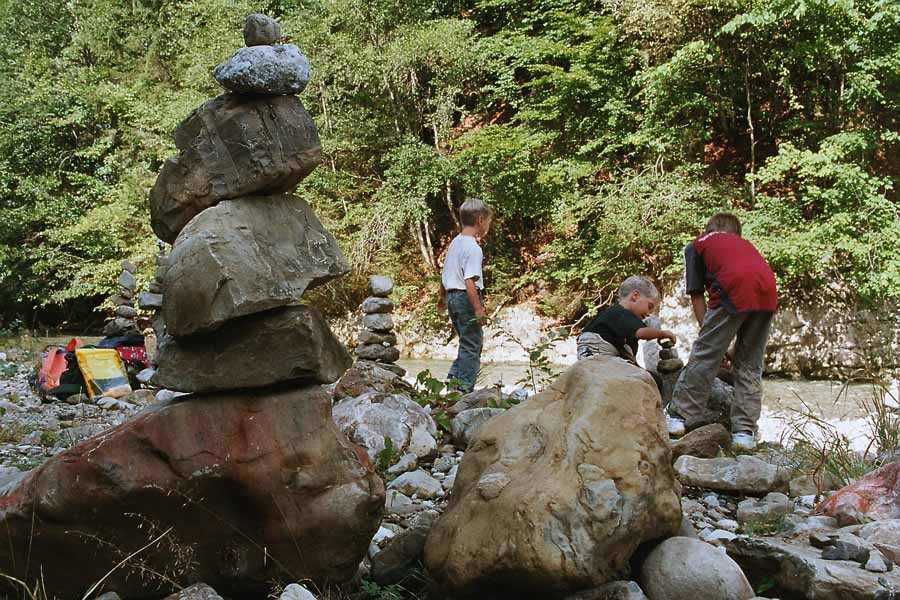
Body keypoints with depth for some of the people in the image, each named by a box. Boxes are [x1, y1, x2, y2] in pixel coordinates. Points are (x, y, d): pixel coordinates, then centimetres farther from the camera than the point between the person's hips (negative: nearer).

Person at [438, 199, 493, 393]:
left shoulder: (455, 242, 11)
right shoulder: (473, 248, -17)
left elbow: (445, 273, 19)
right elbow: (469, 281, -24)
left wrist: (442, 296, 31)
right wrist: (478, 308, -23)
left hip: (452, 295, 9)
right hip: (466, 297, -9)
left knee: (467, 343, 19)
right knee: (472, 345, -2)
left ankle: (453, 378, 14)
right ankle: (465, 389, 0)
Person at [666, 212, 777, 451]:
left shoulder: (697, 245, 25)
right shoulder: (744, 243, 38)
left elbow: (697, 295, 18)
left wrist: (708, 333, 22)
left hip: (735, 289, -4)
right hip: (768, 292, 5)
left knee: (705, 354, 5)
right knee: (750, 365, 11)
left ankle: (681, 415, 6)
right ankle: (745, 432, 9)